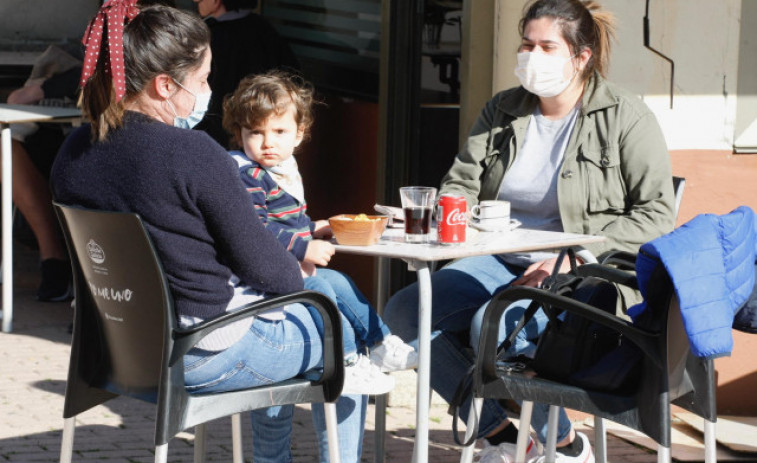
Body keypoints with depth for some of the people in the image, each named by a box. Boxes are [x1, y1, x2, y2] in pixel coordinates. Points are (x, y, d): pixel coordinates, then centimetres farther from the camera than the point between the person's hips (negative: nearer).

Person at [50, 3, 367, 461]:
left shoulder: (73, 153, -3)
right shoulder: (193, 153, -25)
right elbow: (262, 265, -17)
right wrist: (297, 274, 6)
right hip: (200, 355, -8)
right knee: (340, 336, 19)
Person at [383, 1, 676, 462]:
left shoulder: (626, 117, -5)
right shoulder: (502, 111, 12)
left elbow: (656, 215, -10)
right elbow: (461, 185, 15)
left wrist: (576, 257, -19)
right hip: (501, 263, 7)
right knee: (405, 311, -14)